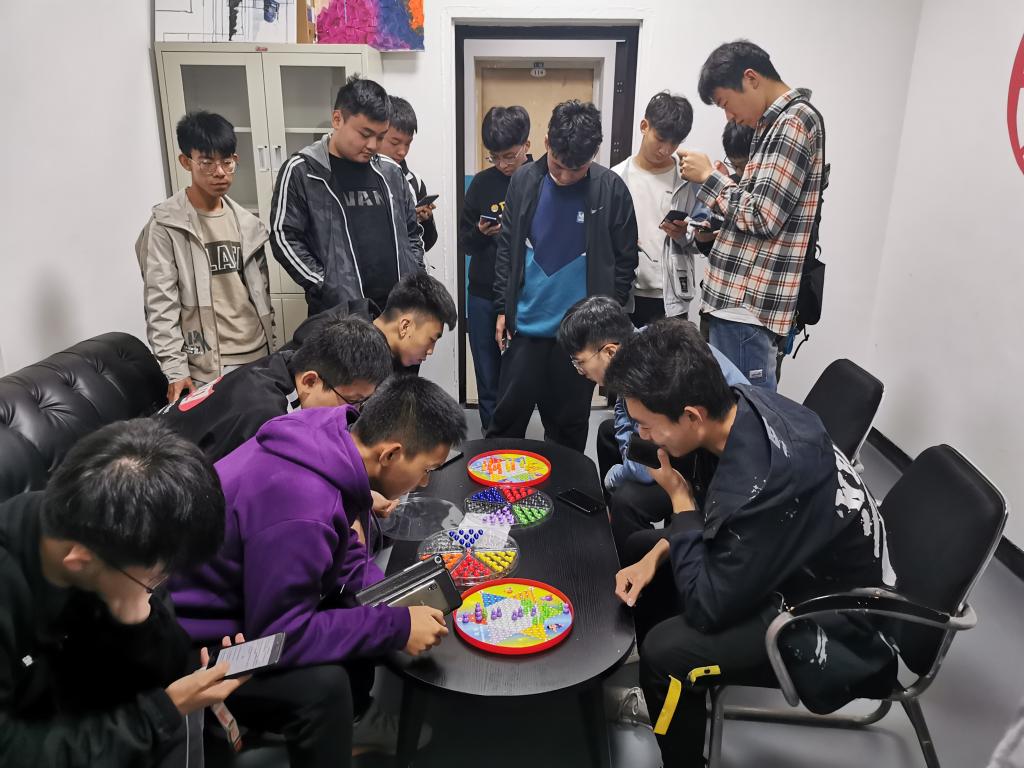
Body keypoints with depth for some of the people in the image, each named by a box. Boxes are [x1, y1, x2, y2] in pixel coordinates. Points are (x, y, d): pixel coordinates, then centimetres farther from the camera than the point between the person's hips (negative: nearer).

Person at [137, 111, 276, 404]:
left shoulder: (245, 222, 11)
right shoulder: (165, 226, -6)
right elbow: (160, 305, -10)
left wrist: (272, 346, 14)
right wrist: (175, 369, -16)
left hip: (259, 356, 5)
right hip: (208, 367, -5)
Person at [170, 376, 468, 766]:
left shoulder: (334, 442, -11)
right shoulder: (301, 513, -37)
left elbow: (345, 554, 5)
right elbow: (280, 636, -28)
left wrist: (398, 606, -7)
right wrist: (397, 627, -22)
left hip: (250, 601, 9)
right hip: (195, 635, -9)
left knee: (364, 609, 6)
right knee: (323, 683, -28)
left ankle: (344, 725, 26)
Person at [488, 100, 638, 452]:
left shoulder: (611, 189, -6)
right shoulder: (524, 180, -1)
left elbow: (624, 261, -1)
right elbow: (507, 249, 6)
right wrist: (503, 308, 4)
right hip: (525, 327, 2)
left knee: (569, 424, 12)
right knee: (507, 417, 10)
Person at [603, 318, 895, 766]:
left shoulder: (765, 484, -40)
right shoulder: (740, 407, -15)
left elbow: (708, 607, -28)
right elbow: (710, 509, 5)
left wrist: (679, 499, -20)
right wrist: (656, 554, -8)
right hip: (789, 559, 9)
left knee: (667, 650, -24)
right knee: (637, 549, 11)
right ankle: (655, 689, 31)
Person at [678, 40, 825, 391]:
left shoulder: (793, 121, -11)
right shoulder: (778, 124, 19)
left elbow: (763, 217, -18)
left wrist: (709, 176, -7)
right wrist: (718, 232, 8)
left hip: (748, 306, -10)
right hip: (742, 300, 10)